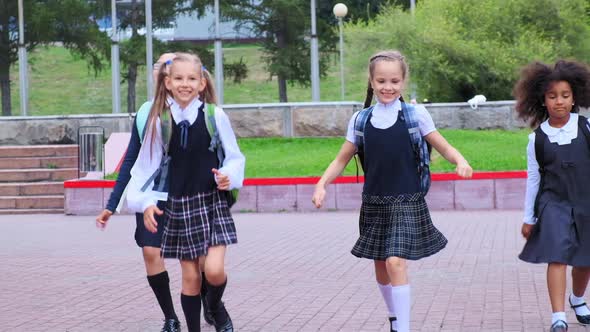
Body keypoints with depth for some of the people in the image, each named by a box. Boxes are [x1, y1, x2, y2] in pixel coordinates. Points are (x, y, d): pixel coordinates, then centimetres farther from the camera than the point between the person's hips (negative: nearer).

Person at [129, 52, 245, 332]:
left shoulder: (215, 116, -5)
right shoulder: (160, 121, -1)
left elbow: (234, 157, 3)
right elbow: (147, 164, 5)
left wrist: (228, 175, -16)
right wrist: (146, 201, -4)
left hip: (213, 201, -2)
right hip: (179, 205, 2)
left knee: (214, 269, -13)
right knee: (190, 276, 6)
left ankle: (216, 307, 20)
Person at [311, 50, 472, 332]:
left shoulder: (416, 115, -4)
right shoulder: (360, 120, 3)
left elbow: (444, 147, -1)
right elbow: (341, 160, 9)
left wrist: (460, 161, -21)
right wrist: (321, 185, -5)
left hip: (406, 203, -4)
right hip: (374, 203, 4)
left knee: (396, 262, -17)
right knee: (381, 267, 13)